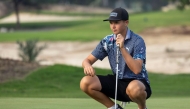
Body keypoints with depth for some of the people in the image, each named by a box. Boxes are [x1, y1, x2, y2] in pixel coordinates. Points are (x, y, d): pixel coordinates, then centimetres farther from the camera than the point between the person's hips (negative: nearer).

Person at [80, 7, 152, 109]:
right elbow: (87, 60, 3)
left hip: (138, 82, -5)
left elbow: (137, 69, -25)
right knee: (85, 83, -16)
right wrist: (87, 65, -22)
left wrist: (122, 48, -31)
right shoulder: (107, 41, 2)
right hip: (117, 82, 5)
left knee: (134, 88, -42)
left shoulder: (137, 41, -13)